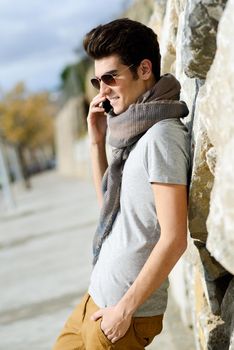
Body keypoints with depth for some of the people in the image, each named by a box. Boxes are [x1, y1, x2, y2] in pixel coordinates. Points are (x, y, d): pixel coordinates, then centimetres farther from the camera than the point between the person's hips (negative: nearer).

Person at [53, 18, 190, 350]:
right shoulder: (138, 132, 8)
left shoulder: (162, 135, -20)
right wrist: (97, 142, 6)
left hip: (126, 310, -9)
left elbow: (174, 239, -23)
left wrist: (125, 308, -18)